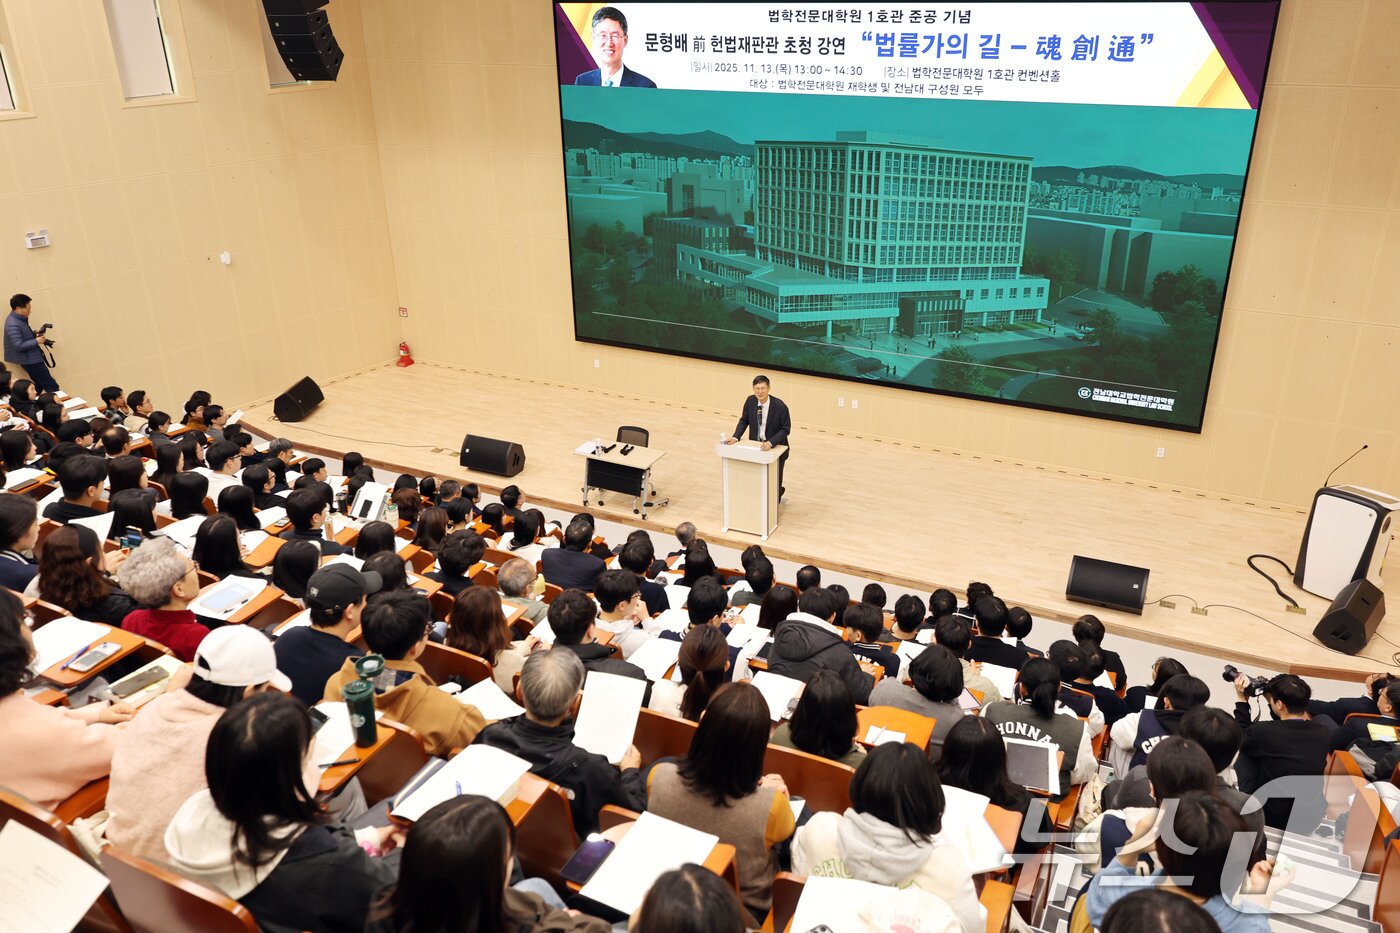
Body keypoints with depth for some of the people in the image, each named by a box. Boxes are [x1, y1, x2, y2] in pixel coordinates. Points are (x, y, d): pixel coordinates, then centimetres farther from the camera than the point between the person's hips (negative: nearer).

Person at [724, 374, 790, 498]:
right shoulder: (750, 401, -9)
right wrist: (735, 437, -12)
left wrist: (770, 443, -30)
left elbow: (785, 429, -17)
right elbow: (744, 421, 3)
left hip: (775, 448, -4)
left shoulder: (780, 406, -22)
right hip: (755, 446, 4)